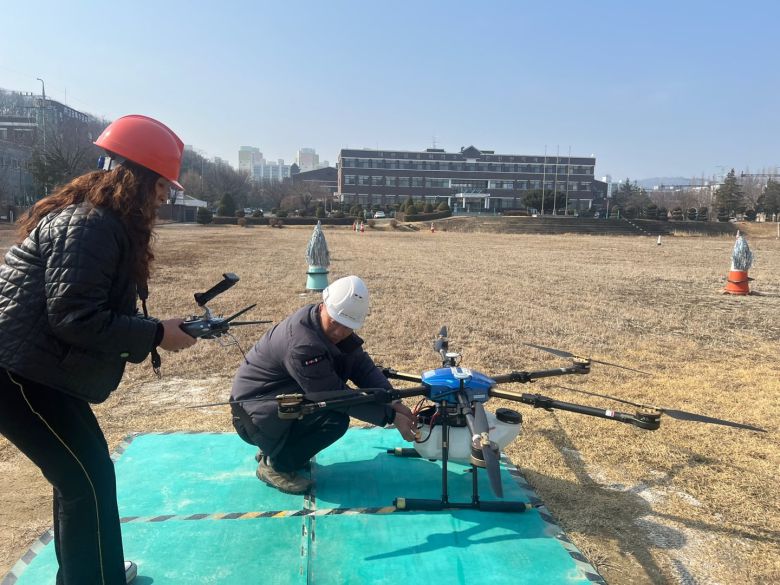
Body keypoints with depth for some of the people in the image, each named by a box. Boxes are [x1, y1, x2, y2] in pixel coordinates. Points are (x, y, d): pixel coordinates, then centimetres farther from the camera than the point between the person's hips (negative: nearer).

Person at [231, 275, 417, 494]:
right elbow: (336, 395, -29)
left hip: (283, 396, 9)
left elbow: (364, 367, -5)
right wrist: (391, 416, -25)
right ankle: (275, 465, -2)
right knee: (335, 419, -26)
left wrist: (394, 402, -20)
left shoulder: (338, 329, -5)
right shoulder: (301, 344, -32)